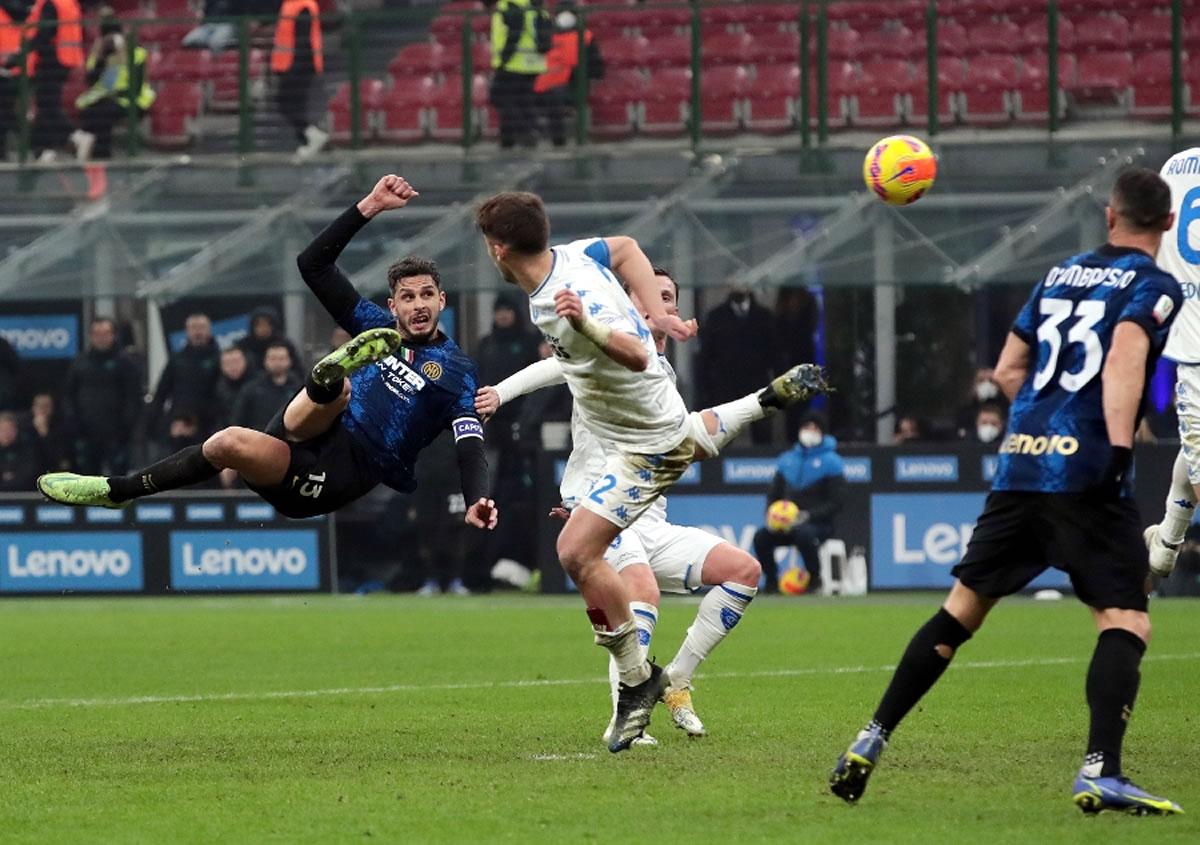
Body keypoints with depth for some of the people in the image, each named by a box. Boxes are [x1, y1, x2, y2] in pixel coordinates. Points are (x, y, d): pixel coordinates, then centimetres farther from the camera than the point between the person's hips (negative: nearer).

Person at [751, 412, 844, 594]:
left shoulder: (831, 461, -2)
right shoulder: (787, 460, 14)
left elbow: (836, 502, -8)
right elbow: (773, 495, 18)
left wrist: (808, 516, -21)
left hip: (819, 524, -5)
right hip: (787, 524, 5)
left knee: (803, 534, -38)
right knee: (761, 537, -21)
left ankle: (814, 578, -16)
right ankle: (771, 580, -4)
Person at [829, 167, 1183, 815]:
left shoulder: (1060, 274, 20)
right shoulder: (1153, 286, 0)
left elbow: (1008, 371, 23)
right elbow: (1124, 359, -18)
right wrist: (1119, 448, -25)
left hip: (1020, 462, 6)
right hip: (1086, 472, -6)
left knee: (962, 607, 15)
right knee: (1124, 621, -5)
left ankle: (871, 742, 15)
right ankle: (1100, 771, -22)